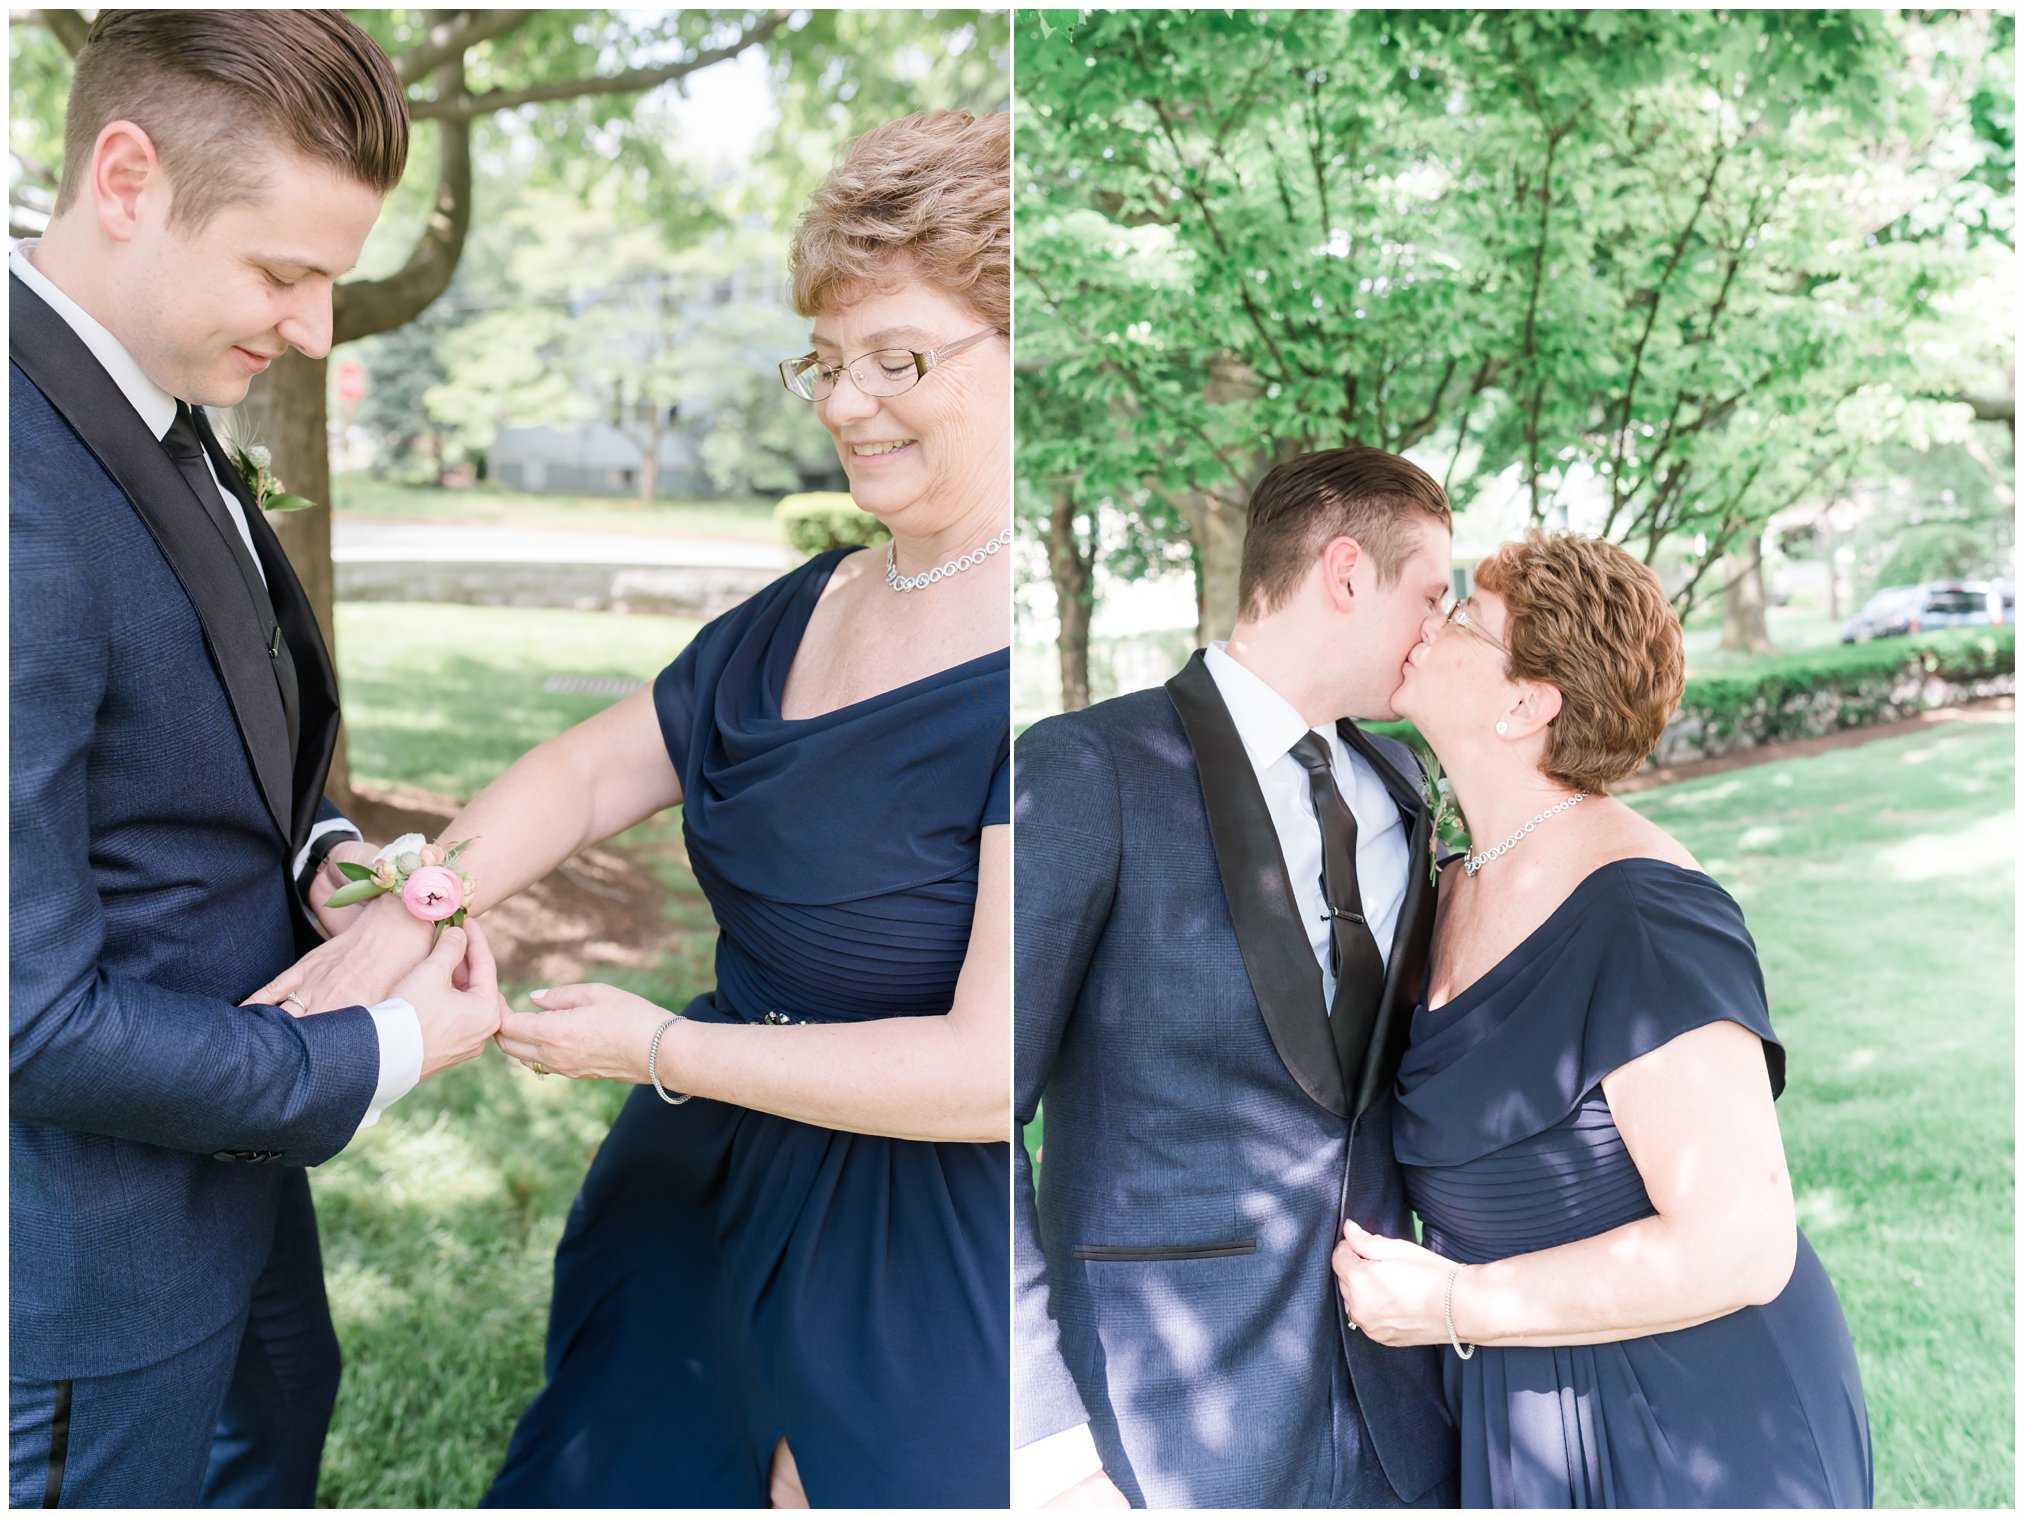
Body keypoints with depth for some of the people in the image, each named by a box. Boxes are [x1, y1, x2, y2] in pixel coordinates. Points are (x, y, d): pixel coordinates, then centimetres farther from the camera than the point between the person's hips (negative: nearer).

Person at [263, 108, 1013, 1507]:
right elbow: (588, 775, 7)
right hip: (711, 1190, 8)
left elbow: (997, 1068, -26)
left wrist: (659, 1048, -18)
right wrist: (408, 915, -11)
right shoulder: (805, 610, 3)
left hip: (918, 1268, -7)